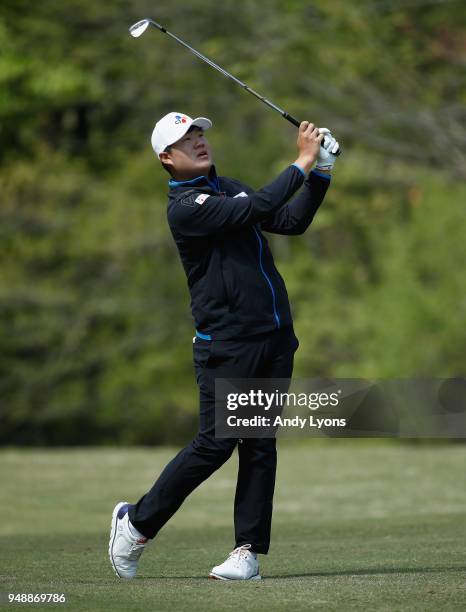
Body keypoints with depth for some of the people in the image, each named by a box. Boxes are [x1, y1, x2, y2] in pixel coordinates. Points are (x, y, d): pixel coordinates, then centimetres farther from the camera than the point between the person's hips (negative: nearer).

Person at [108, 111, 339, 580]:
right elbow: (256, 209, -23)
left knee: (261, 445, 3)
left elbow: (291, 221, 12)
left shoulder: (229, 188, 17)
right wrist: (302, 162, -19)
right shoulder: (184, 208, -12)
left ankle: (248, 551, 4)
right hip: (227, 345, -7)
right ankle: (136, 522, 8)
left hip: (275, 339, 7)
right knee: (215, 444, -8)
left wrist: (321, 172, -1)